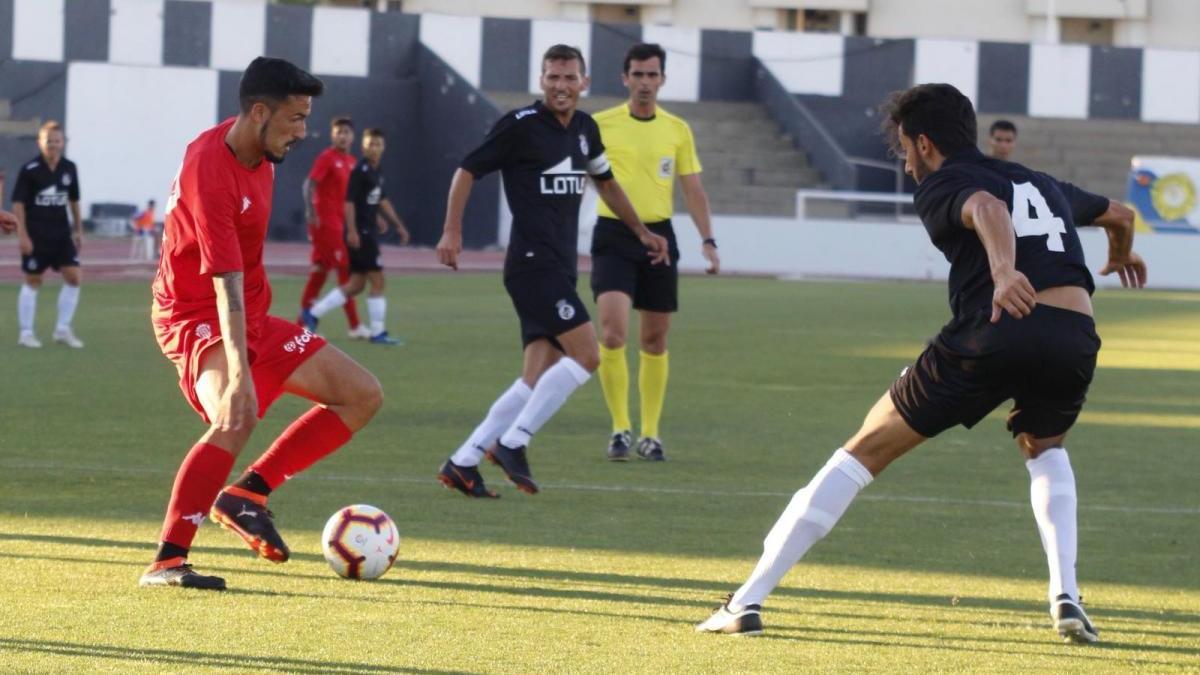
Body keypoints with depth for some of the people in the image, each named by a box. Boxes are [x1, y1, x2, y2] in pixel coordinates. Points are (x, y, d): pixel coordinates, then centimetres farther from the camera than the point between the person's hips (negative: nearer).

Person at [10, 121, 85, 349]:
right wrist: (23, 235, -15)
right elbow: (18, 202, -10)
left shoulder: (69, 168, 3)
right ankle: (26, 333, 11)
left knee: (74, 277, -2)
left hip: (61, 234, 5)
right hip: (36, 235, -5)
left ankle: (63, 329, 9)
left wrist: (78, 230, 15)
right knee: (33, 281, 1)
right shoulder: (29, 170, -12)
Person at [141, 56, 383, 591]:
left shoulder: (258, 149, 1)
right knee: (237, 419, -36)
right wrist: (238, 376, -41)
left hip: (252, 317, 10)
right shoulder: (210, 174, -27)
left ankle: (249, 492, -1)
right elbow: (226, 285, -35)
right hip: (197, 318, -10)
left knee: (362, 394, 4)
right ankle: (166, 562, -32)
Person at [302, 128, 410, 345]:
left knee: (356, 284, 11)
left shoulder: (377, 173, 14)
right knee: (377, 281, -6)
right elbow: (350, 201, -18)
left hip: (368, 233, 9)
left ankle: (312, 314, 14)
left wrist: (399, 225, 30)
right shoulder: (360, 171, -13)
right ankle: (378, 332, -1)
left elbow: (382, 200, 26)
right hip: (360, 233, -9)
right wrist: (352, 231, -25)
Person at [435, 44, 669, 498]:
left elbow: (605, 182, 30)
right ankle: (512, 443, -11)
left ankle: (463, 463, 4)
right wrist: (452, 232, -11)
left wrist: (641, 231, 31)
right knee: (585, 355, -18)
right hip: (533, 265, -8)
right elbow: (468, 171, -3)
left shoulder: (585, 129, 13)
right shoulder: (520, 125, -8)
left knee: (539, 380, 3)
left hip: (560, 270, 8)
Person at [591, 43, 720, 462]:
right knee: (613, 333, -17)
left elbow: (693, 190, 12)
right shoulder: (601, 125, 0)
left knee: (655, 339, 7)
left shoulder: (677, 130, 7)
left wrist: (708, 240, 2)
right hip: (613, 236, -3)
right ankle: (621, 428, -7)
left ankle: (650, 434, 16)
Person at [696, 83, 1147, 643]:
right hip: (1076, 337, 5)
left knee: (865, 451, 7)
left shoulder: (941, 186, 12)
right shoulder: (1045, 186, 32)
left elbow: (987, 207, -12)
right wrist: (1120, 255, 75)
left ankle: (748, 601, 3)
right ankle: (1066, 597, 14)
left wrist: (1003, 270, -33)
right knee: (1044, 449, 36)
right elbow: (1120, 214, 51)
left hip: (993, 333, -5)